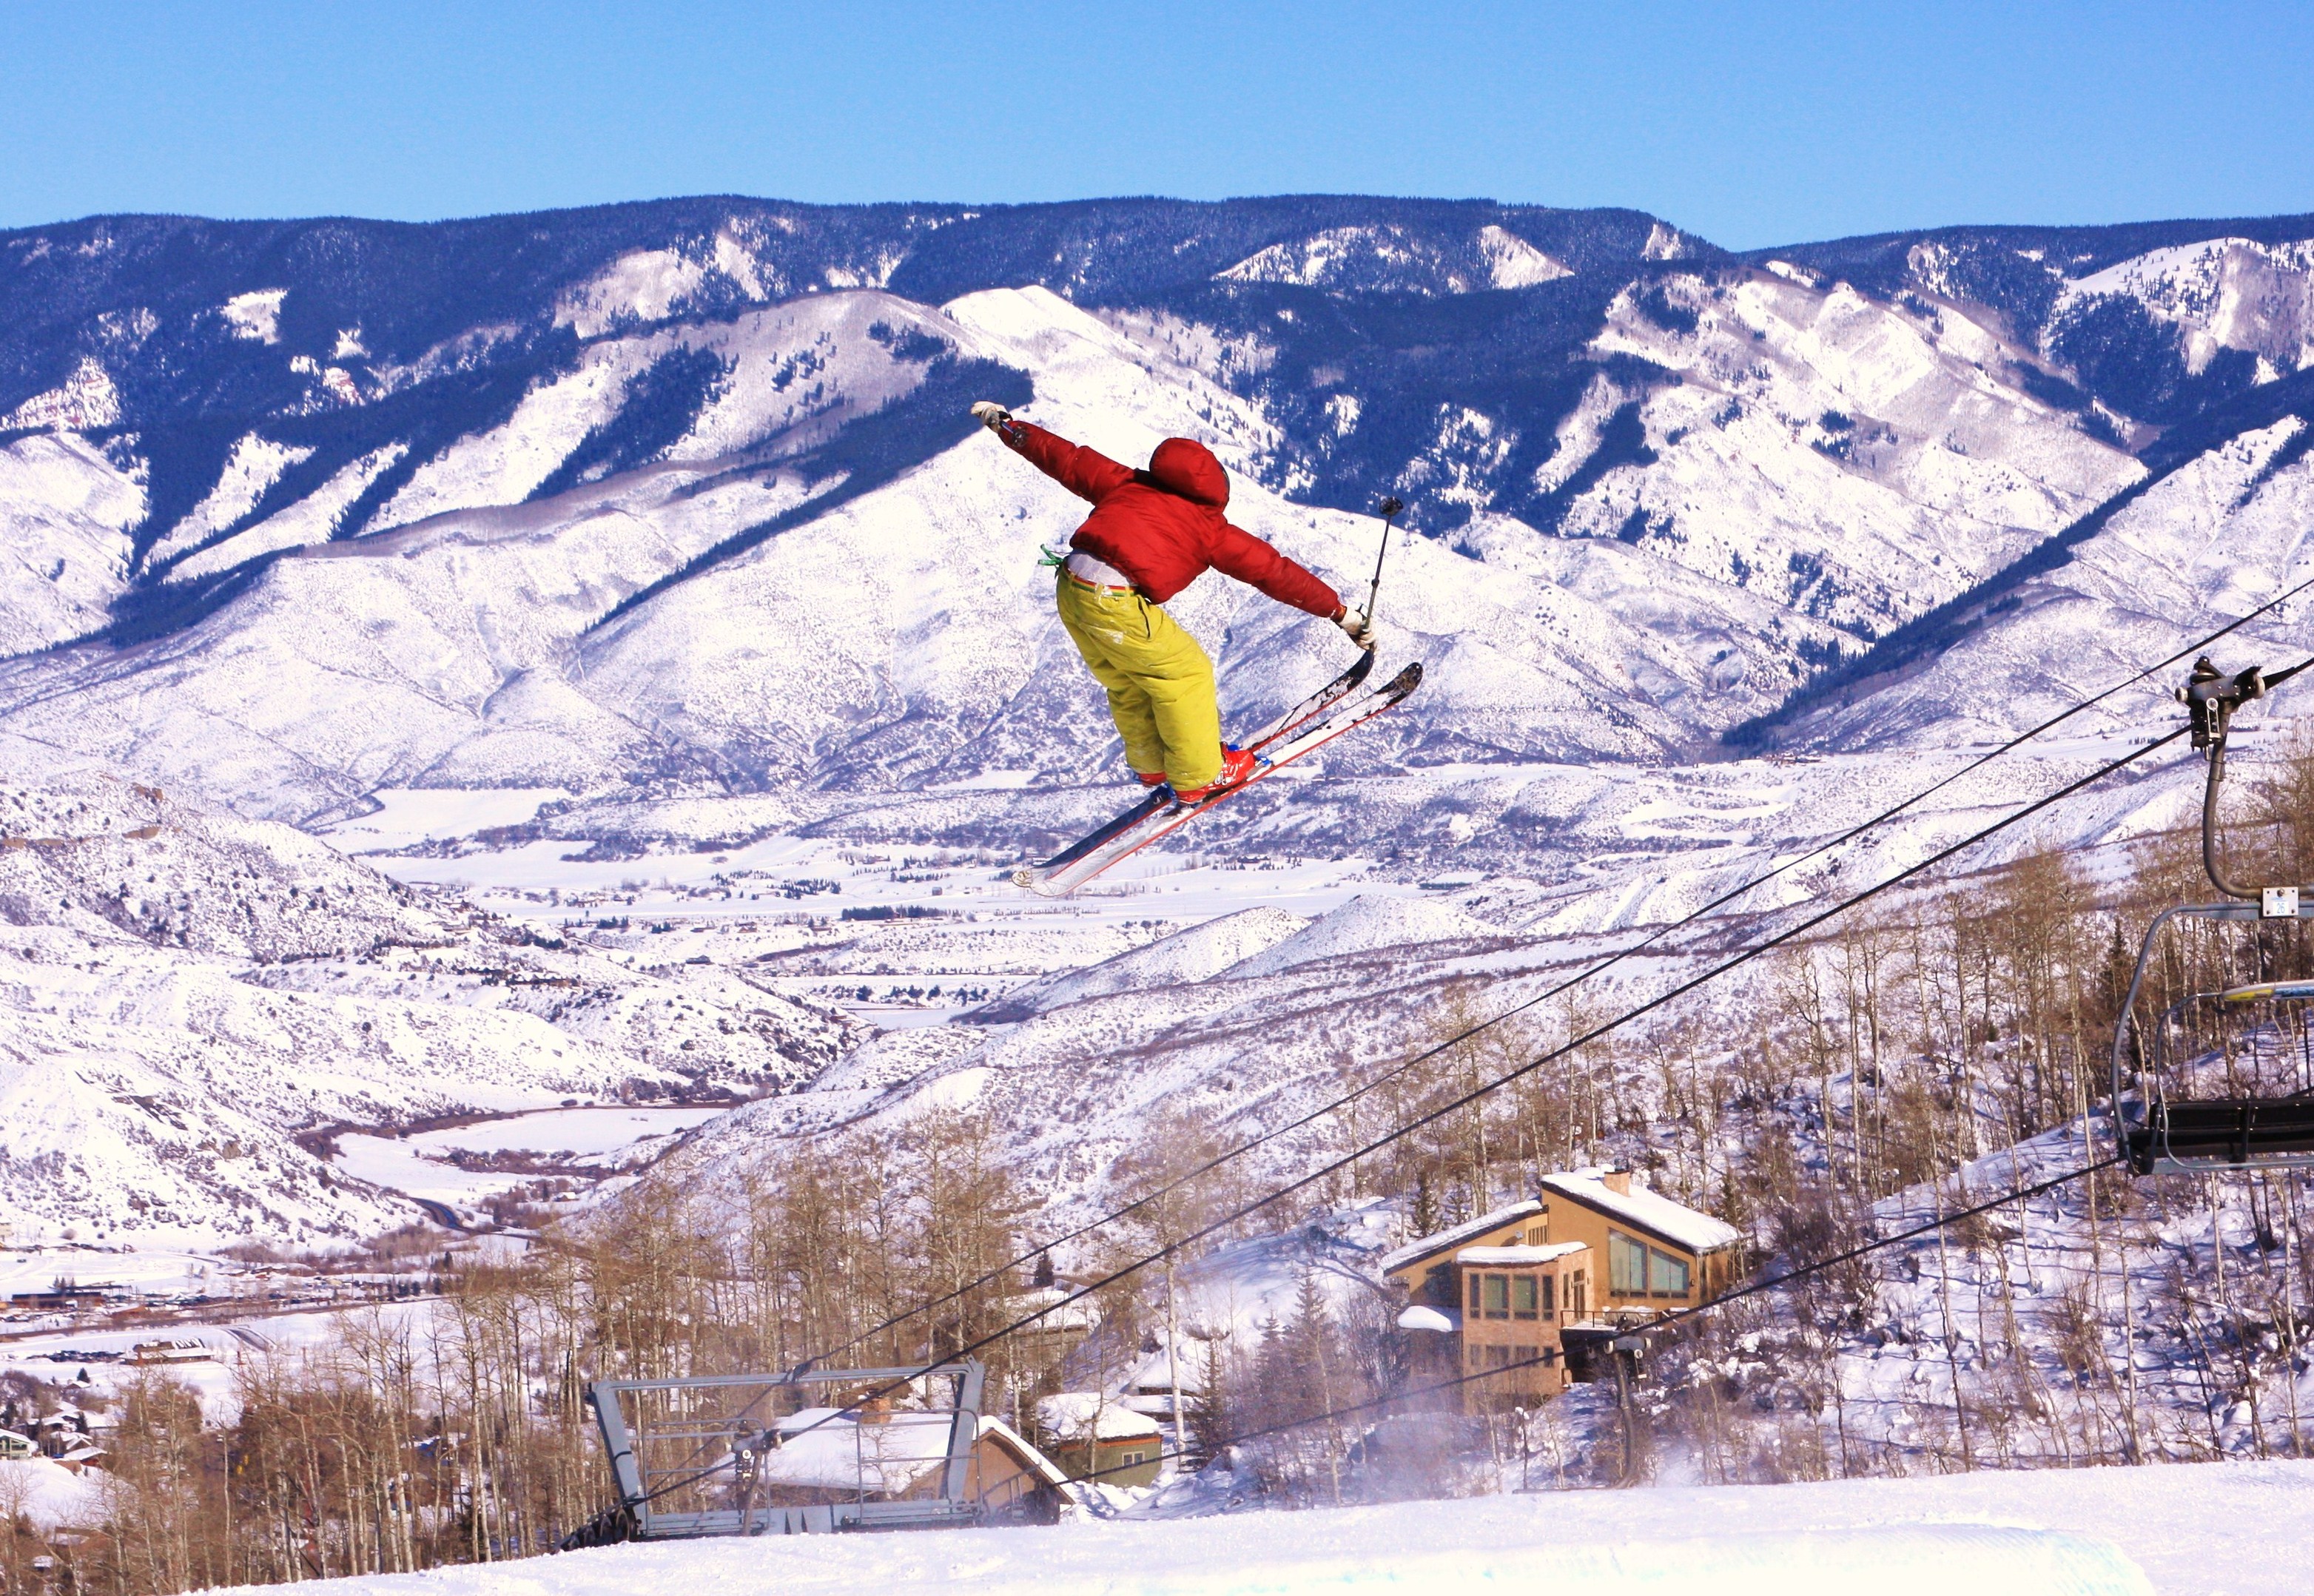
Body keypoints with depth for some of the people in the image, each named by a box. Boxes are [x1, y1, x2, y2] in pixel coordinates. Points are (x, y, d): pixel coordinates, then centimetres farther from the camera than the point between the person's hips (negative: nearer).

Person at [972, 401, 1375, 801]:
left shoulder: (1128, 484, 21)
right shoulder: (1210, 529, 9)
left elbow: (1068, 460, 26)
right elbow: (1274, 572, 11)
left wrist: (1008, 427, 37)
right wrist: (1341, 613, 15)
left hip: (1069, 588, 6)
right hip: (1118, 603, -6)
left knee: (1125, 681, 25)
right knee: (1185, 673, 13)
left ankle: (1152, 765, 41)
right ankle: (1199, 777, 22)